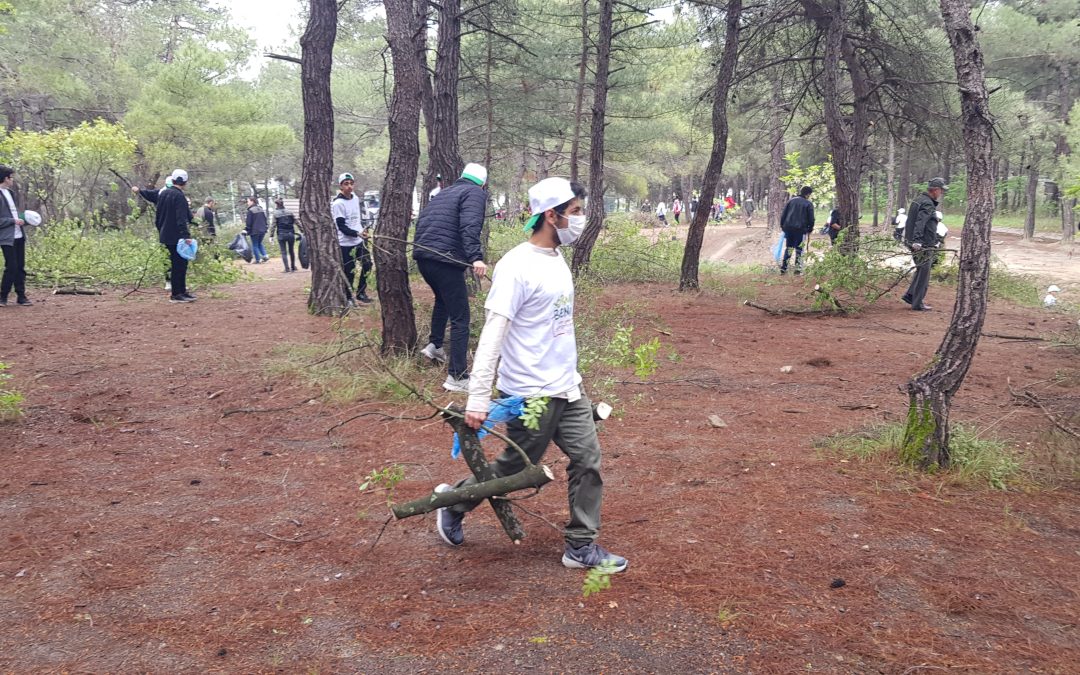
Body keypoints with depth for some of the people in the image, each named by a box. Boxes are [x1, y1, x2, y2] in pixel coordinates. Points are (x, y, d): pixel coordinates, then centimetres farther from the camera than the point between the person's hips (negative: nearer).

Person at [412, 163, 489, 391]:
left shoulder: (445, 192, 24)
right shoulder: (476, 193, 0)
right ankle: (457, 377, -5)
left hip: (422, 255, 8)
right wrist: (476, 257, -28)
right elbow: (470, 226, -18)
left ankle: (434, 345, 38)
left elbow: (421, 221, 26)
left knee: (443, 299, 36)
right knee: (460, 318, -4)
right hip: (445, 259, -8)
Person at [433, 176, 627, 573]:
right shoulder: (517, 265, -19)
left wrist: (569, 375, 19)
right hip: (531, 395, -8)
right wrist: (479, 397, -26)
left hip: (567, 390, 8)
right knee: (514, 469, 7)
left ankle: (581, 546, 18)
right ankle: (453, 504, 31)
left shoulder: (557, 260, 9)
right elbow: (493, 332, -23)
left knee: (588, 460, 6)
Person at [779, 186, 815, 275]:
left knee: (788, 248, 13)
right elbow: (811, 218, -3)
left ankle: (783, 268, 10)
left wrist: (782, 225, 15)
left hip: (788, 228, 4)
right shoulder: (809, 204, -3)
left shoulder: (791, 201, 8)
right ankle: (798, 269, 0)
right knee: (799, 249, 4)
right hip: (800, 229, -4)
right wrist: (810, 229, 11)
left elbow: (783, 214, 7)